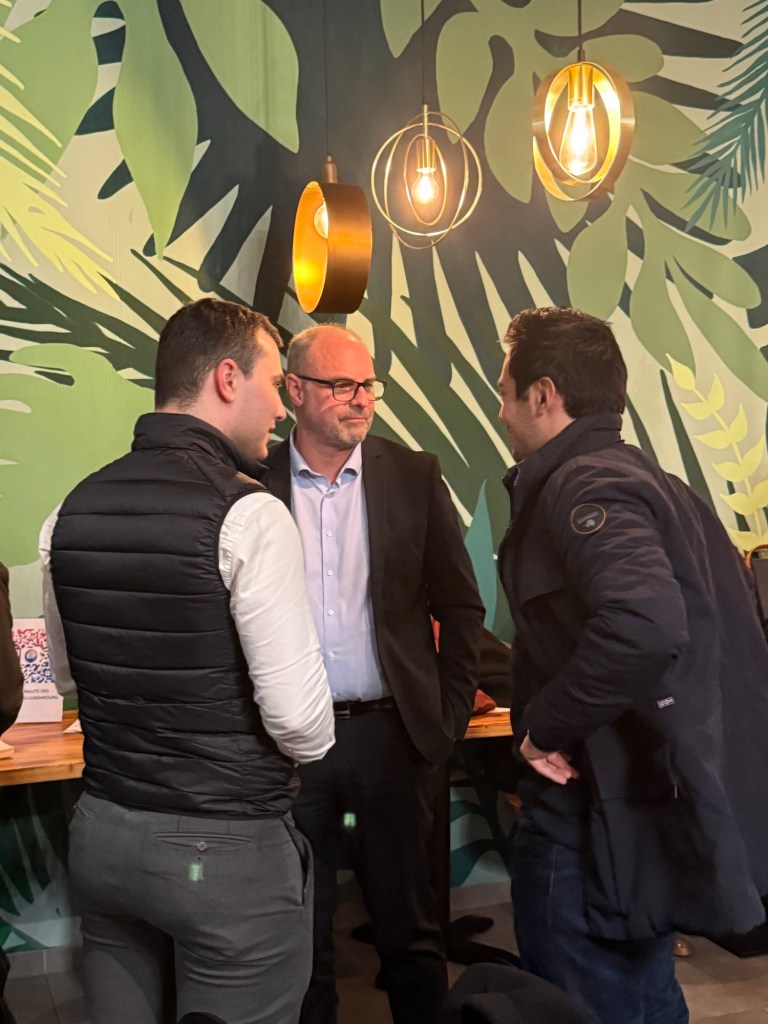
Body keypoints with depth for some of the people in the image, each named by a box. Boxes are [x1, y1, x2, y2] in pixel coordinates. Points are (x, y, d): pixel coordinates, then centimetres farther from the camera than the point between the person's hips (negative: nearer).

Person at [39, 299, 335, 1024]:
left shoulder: (72, 511, 1)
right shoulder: (246, 513, -19)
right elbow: (299, 719, -19)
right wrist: (309, 748, 1)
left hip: (102, 832, 6)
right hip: (227, 850, -6)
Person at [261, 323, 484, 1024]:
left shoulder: (414, 476, 2)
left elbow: (461, 606, 6)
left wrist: (448, 716, 1)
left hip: (390, 731, 0)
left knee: (409, 926, 12)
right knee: (300, 934, 14)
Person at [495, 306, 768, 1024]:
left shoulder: (583, 487, -18)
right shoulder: (649, 481, 13)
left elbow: (644, 625, -36)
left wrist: (543, 726, -22)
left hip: (602, 822, -10)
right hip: (648, 801, 10)